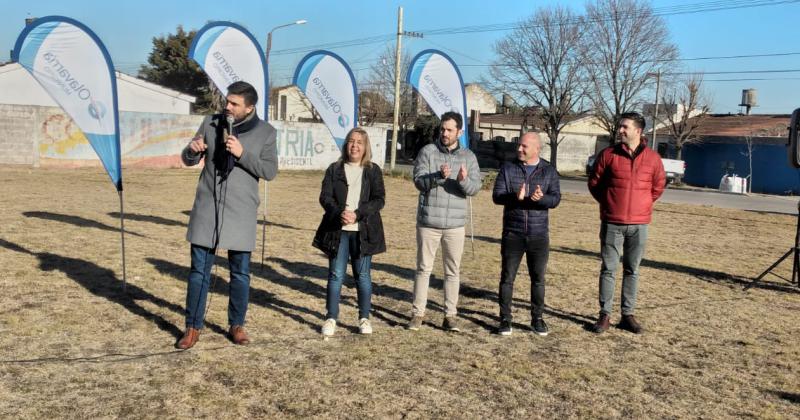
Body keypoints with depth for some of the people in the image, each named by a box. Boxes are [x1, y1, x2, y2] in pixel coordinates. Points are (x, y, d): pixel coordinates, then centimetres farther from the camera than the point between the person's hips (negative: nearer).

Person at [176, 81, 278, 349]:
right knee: (199, 270, 4)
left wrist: (242, 153, -19)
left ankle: (237, 325, 24)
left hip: (241, 211, -1)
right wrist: (192, 150, -14)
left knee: (240, 272, 8)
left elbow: (270, 171, -7)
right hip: (207, 207, 1)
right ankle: (193, 327, 15)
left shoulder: (266, 132, -2)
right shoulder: (211, 123, 3)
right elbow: (188, 160, 9)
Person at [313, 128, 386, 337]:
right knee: (336, 275, 3)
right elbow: (325, 197, -1)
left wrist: (357, 214, -17)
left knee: (363, 275, 6)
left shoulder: (373, 171, 6)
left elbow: (379, 200, -3)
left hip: (363, 231, 0)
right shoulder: (334, 169, 7)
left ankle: (364, 318, 18)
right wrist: (340, 213, -20)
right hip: (338, 230, 1)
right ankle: (331, 318, 12)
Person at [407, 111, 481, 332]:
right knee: (424, 268, 6)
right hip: (428, 221, -2)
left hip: (455, 223, 2)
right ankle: (417, 314, 14)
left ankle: (450, 316, 16)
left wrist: (463, 180, -26)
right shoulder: (427, 151, -1)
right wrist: (438, 175, -28)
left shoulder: (468, 156, 5)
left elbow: (475, 187, -4)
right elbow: (418, 180, -10)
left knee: (452, 270, 7)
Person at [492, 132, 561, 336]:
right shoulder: (508, 168, 1)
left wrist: (541, 198, -29)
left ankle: (537, 318, 21)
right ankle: (505, 318, 12)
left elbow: (556, 199, -6)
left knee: (538, 278, 8)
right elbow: (497, 196, -6)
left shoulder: (549, 171, 3)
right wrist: (515, 197, -27)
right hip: (512, 233, 0)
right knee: (507, 277, 3)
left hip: (539, 235, 1)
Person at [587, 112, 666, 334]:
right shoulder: (608, 154, -2)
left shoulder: (652, 158, 1)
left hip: (639, 224, 1)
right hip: (612, 223, -1)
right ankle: (605, 314, 10)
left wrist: (641, 205, 11)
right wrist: (609, 203, 7)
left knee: (632, 270, 9)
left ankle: (628, 315, 18)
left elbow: (658, 186, 13)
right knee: (608, 269, 2)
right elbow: (594, 182, 7)